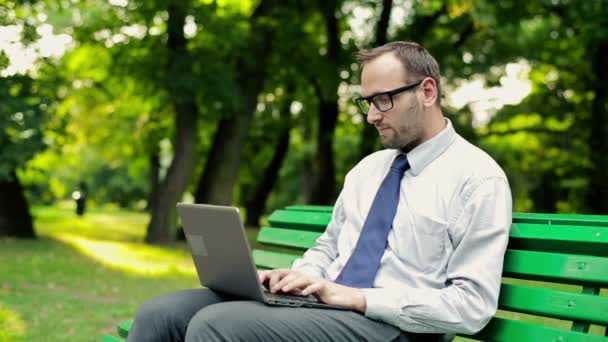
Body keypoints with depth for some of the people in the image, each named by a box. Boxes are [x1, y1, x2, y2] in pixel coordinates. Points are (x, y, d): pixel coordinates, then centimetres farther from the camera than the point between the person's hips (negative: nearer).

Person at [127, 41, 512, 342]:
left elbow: (473, 305, -13)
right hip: (324, 305, 7)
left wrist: (358, 298, -18)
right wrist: (301, 277, -1)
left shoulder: (478, 178, -6)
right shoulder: (368, 167, 19)